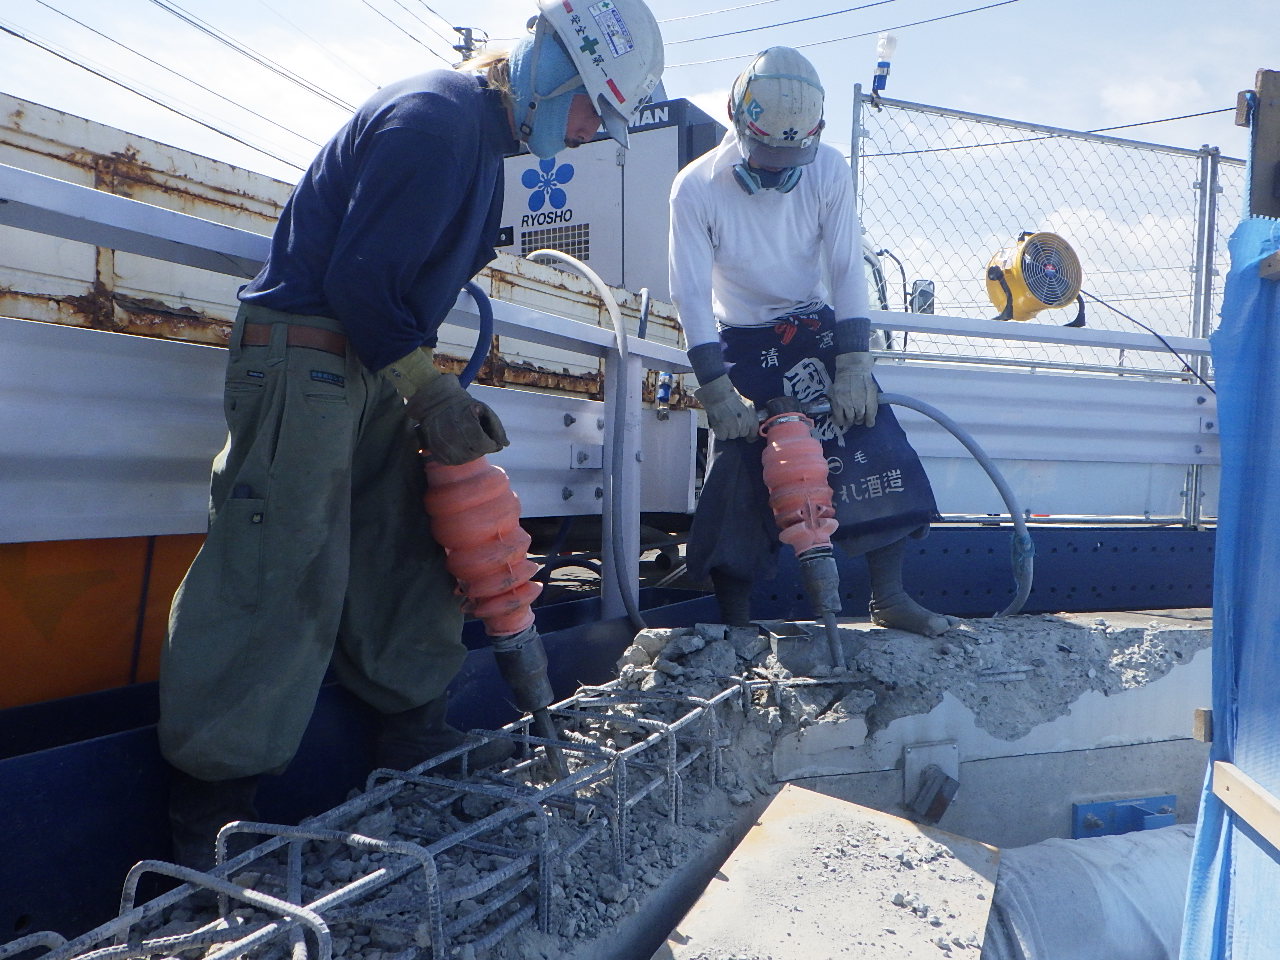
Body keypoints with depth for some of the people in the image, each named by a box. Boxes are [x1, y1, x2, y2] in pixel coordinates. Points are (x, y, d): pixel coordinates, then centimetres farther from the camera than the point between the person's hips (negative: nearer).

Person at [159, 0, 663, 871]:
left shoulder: (481, 130, 16)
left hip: (375, 368, 10)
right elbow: (358, 277, -22)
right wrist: (432, 391, -13)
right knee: (279, 583, -9)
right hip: (306, 361, -10)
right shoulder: (440, 115, -16)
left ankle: (417, 745, 25)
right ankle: (209, 814, 2)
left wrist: (445, 396, 9)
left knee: (411, 555, 12)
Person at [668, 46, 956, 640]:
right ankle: (735, 622, 6)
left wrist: (853, 367, -21)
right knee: (738, 474, -8)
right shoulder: (695, 188, -18)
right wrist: (720, 393, -25)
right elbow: (692, 296, -20)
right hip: (740, 341, -2)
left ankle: (889, 598, 4)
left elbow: (848, 271, -12)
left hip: (814, 327, 2)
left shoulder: (828, 171, -13)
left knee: (873, 442, -10)